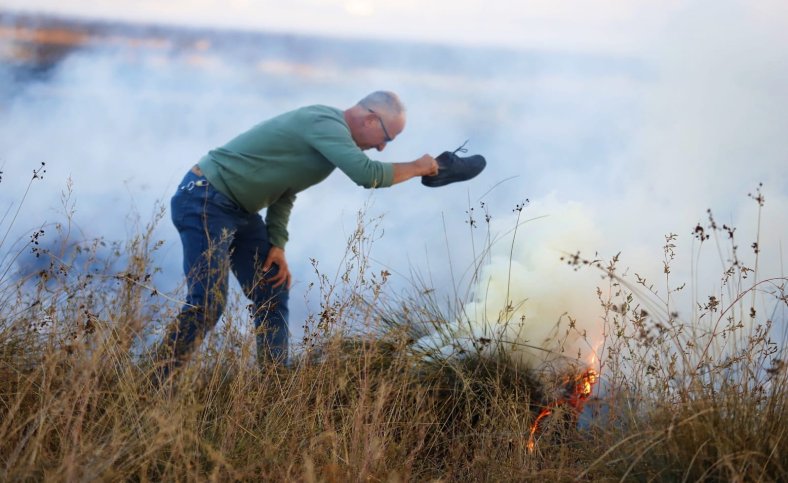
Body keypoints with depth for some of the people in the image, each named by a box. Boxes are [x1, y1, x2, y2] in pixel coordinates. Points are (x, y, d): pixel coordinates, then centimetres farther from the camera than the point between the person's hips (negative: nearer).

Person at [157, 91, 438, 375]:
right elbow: (367, 174, -32)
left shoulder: (328, 128, 11)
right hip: (205, 201, -10)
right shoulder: (326, 124, -20)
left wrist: (277, 244, 3)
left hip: (239, 210, 10)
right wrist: (416, 168, -15)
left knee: (273, 293, 8)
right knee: (208, 303, -15)